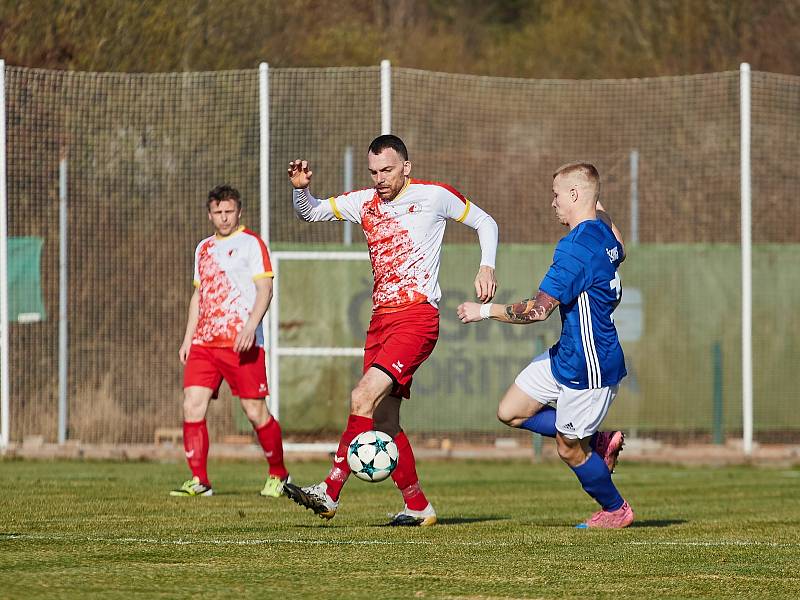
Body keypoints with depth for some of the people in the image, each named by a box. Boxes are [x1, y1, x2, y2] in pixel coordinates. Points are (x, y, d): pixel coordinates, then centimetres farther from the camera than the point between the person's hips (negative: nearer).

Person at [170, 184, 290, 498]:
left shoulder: (250, 243, 0)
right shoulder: (204, 248, 20)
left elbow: (264, 289, -7)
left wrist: (250, 327, -20)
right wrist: (188, 338, 18)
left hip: (241, 343, -6)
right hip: (204, 342, 6)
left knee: (255, 411, -3)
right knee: (192, 406, -8)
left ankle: (278, 474, 15)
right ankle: (199, 481, -5)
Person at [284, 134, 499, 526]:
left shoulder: (434, 196, 0)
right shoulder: (364, 203, 13)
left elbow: (484, 222, 12)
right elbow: (309, 213, 19)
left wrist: (487, 266, -3)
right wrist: (301, 188, -2)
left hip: (417, 315, -7)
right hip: (381, 318, 7)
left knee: (363, 397, -22)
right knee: (384, 423, 5)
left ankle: (330, 493, -25)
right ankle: (417, 506, 17)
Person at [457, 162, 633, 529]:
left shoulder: (577, 247, -25)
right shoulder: (604, 234, 4)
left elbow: (538, 309, -26)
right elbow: (619, 251, 31)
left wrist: (484, 311, -15)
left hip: (588, 367, -10)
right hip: (566, 354, 10)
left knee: (569, 449, 6)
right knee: (510, 412, 10)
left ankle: (616, 510, 28)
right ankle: (599, 443, 19)